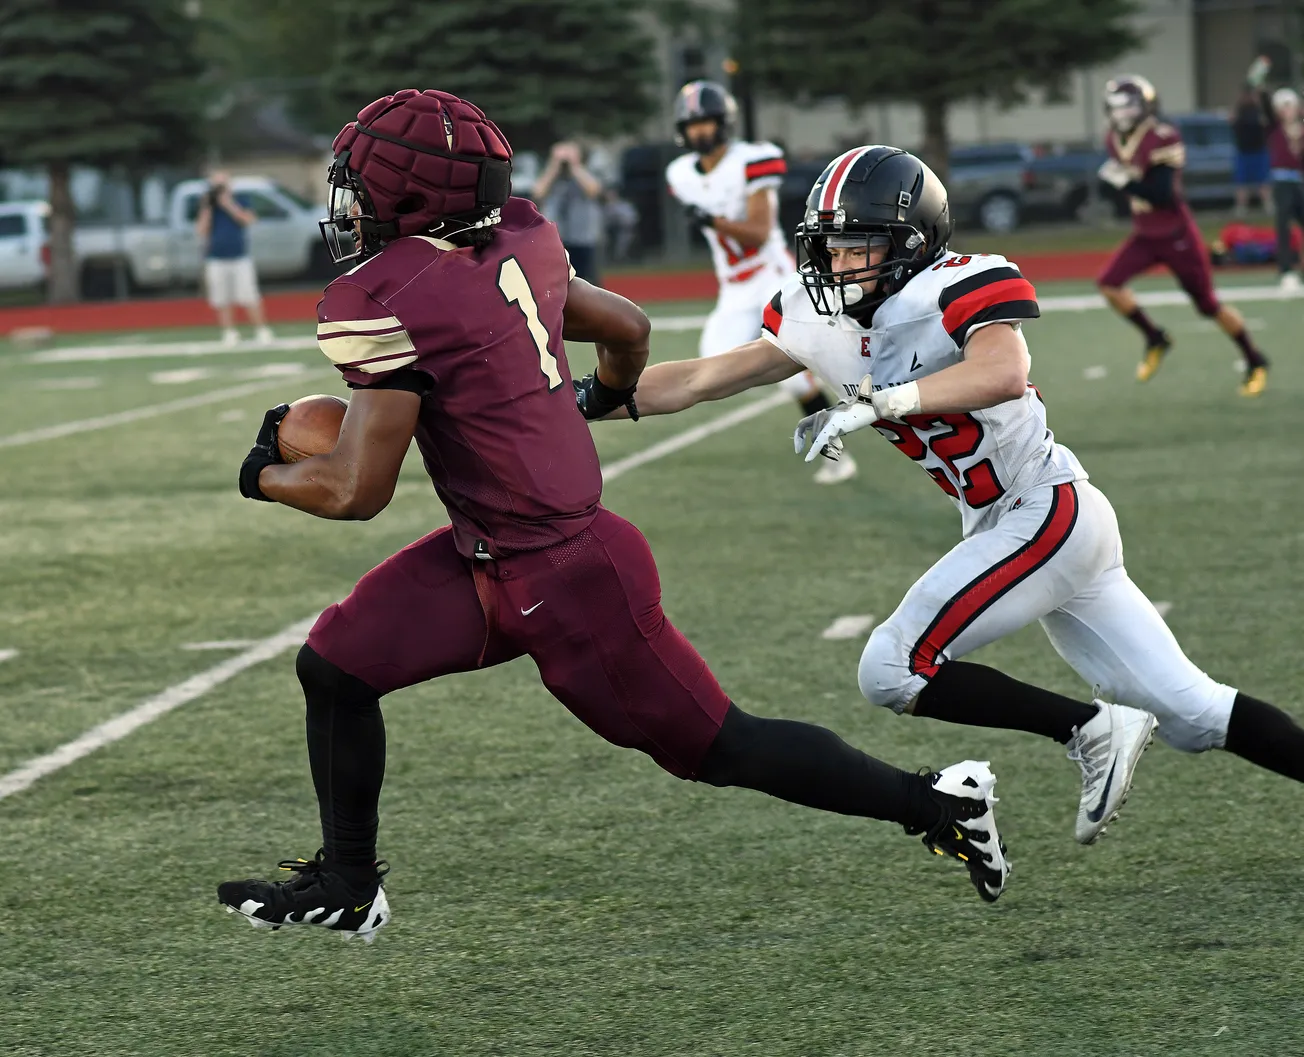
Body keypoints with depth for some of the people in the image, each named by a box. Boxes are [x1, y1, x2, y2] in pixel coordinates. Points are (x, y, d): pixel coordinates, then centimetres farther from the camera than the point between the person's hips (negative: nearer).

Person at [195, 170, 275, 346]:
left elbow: (248, 219, -13)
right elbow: (201, 232, -2)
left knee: (250, 297, -7)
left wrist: (228, 204, -16)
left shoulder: (241, 201, 5)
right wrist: (207, 209, -9)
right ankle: (229, 333, 9)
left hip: (240, 258, -2)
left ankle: (262, 331, -2)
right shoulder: (206, 207, 8)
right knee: (222, 301, 1)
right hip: (215, 261, 2)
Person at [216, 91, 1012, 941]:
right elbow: (627, 327, 17)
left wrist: (267, 477, -2)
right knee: (337, 665, 7)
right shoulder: (517, 250, 0)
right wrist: (609, 396, 40)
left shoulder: (391, 305, -23)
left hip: (567, 580, -9)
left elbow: (356, 491, -22)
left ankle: (937, 805, 16)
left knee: (720, 749, 4)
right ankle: (347, 887, 21)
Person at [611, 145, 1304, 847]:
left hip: (1048, 514, -8)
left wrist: (873, 403, -40)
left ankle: (1091, 732, -3)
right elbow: (703, 380, 8)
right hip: (1007, 528, 8)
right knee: (1189, 712, 8)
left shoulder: (962, 288, -17)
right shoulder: (824, 321, 5)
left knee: (893, 671, -12)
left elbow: (1002, 374, -37)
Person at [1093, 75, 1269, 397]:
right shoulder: (1117, 141, 2)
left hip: (1177, 237, -7)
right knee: (1109, 283, -11)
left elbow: (1164, 195, -28)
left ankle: (1255, 362, 20)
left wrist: (1125, 182, -31)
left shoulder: (1162, 140, -23)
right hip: (1144, 237, 7)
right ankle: (1155, 339, 8)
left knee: (1208, 304, 2)